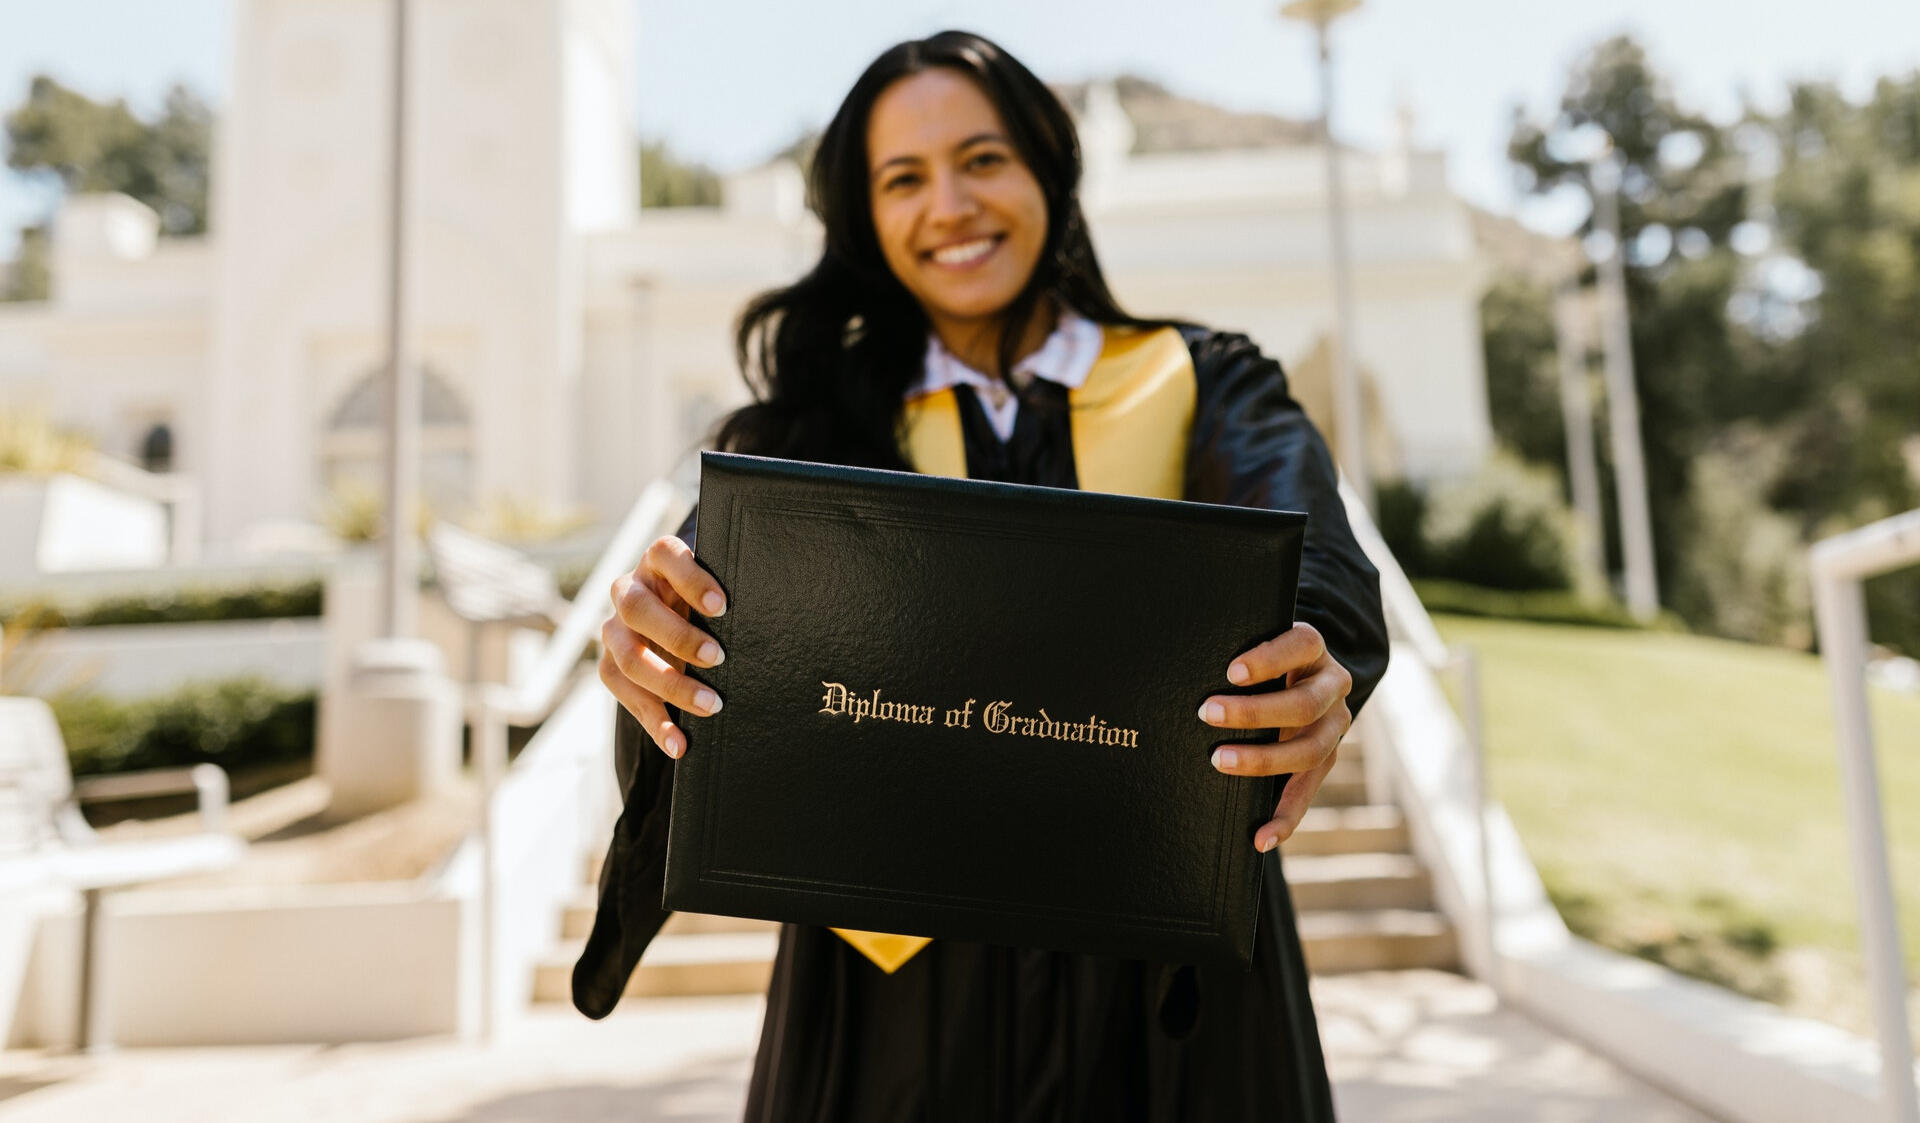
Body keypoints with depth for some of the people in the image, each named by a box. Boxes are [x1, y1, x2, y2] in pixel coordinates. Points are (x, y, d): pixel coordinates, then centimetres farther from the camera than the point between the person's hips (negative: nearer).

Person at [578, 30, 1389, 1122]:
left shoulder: (1200, 385, 1)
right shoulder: (827, 415, 4)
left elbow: (1305, 560, -17)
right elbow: (719, 567, -12)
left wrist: (1310, 677, -39)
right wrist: (657, 625, -35)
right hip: (897, 979, 1)